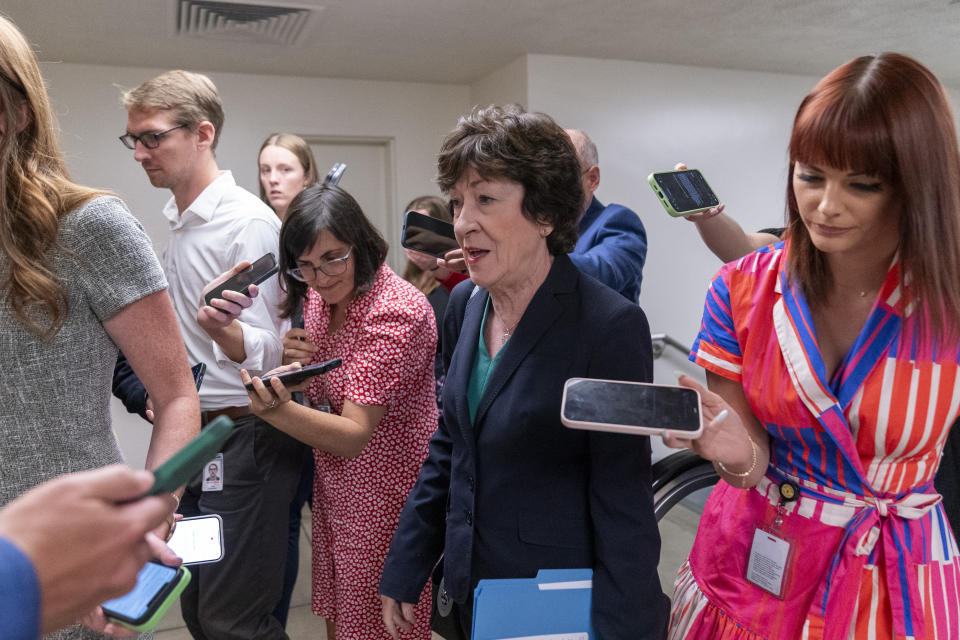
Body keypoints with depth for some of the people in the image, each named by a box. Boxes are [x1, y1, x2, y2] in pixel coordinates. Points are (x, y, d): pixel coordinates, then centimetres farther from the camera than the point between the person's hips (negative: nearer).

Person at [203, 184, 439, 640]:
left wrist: (277, 410, -42)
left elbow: (353, 436, -26)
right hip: (333, 490, 7)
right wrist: (289, 358, -15)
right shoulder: (320, 296, 1)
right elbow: (317, 390, 7)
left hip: (383, 498, -7)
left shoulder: (395, 312, -23)